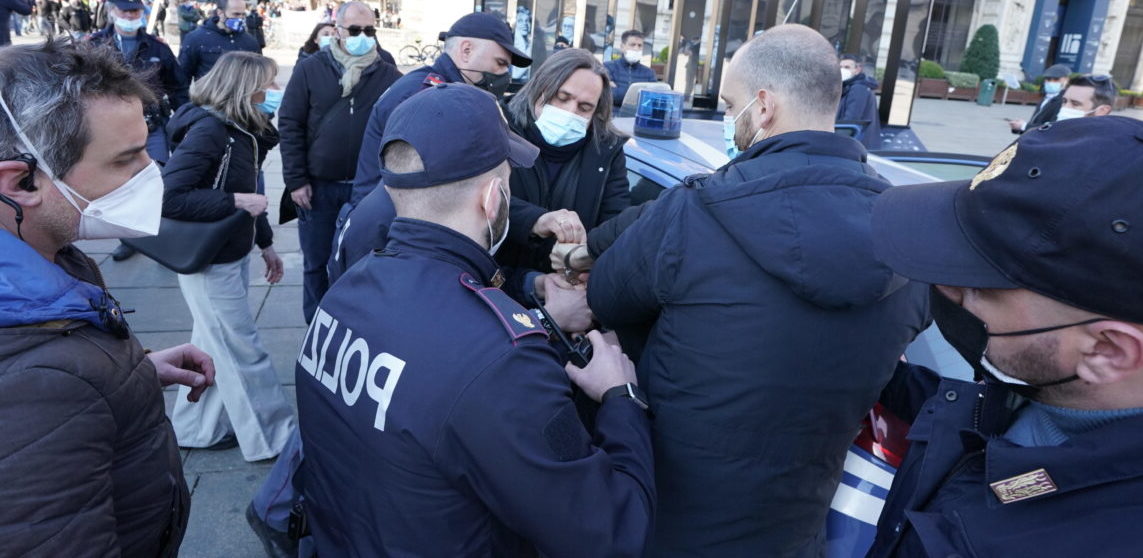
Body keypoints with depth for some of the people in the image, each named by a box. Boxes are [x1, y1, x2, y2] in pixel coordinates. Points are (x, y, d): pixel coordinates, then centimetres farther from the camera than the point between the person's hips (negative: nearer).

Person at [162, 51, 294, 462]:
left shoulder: (243, 130, 6)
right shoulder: (208, 129, -22)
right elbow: (169, 197, -28)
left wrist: (265, 243, 18)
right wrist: (235, 203, -26)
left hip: (233, 253, 9)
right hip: (209, 260, -9)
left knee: (215, 344, 19)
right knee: (242, 350, 2)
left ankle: (194, 428, 35)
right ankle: (271, 437, 15)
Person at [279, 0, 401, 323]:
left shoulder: (389, 75, 1)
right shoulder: (311, 70, 1)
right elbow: (290, 124, 0)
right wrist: (296, 180, -6)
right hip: (317, 186, 0)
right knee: (316, 264, 11)